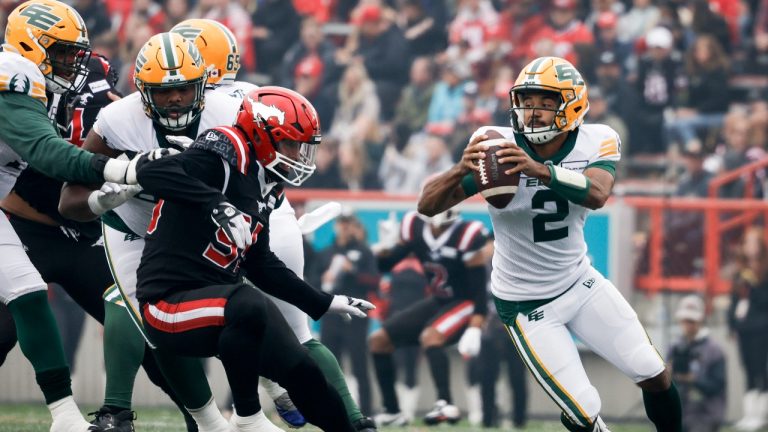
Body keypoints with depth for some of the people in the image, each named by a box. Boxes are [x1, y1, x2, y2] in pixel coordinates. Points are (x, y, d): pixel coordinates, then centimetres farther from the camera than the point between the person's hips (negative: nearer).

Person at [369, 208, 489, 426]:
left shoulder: (465, 236, -22)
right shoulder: (415, 228, -5)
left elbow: (479, 289, -21)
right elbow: (384, 265, 5)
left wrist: (475, 330, -29)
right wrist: (385, 247, -17)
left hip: (465, 303, -8)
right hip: (438, 301, 8)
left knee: (430, 336, -36)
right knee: (378, 340, 6)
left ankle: (446, 404, -40)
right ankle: (392, 411, 14)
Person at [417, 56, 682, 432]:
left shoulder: (597, 142, -13)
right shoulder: (497, 147, -19)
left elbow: (597, 195, -35)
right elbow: (428, 205, -23)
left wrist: (541, 170, -53)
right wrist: (461, 171, -45)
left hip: (580, 282, 3)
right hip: (527, 304, -3)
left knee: (655, 376, 2)